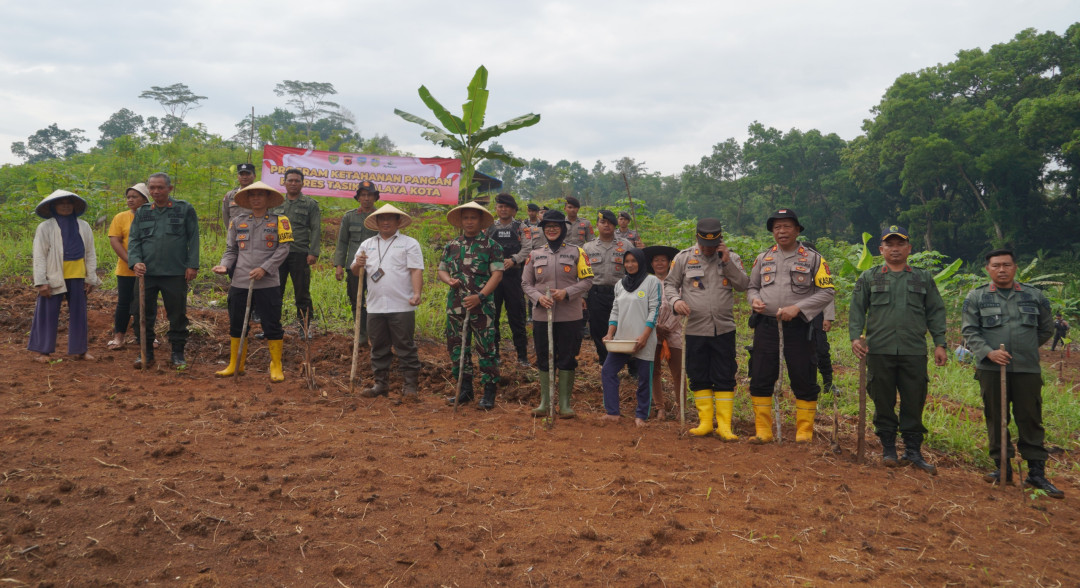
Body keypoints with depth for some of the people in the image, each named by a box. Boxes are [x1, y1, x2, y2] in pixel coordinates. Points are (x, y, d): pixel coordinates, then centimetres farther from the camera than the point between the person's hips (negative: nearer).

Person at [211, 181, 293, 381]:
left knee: (272, 325, -1)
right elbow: (231, 250, 14)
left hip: (268, 284, -3)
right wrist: (224, 265, -6)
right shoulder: (237, 222, 13)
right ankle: (235, 364, 26)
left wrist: (264, 269, -14)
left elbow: (283, 249, -5)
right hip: (239, 283, 4)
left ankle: (276, 366, 12)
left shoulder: (279, 221, 3)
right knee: (236, 325, 12)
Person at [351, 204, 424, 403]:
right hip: (375, 306, 4)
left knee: (406, 348, -2)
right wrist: (358, 265, -7)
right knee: (378, 349, 11)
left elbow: (416, 271, -5)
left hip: (402, 306, -4)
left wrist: (417, 293, -20)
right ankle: (381, 384, 21)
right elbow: (355, 272, 16)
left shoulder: (409, 243, 4)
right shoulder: (367, 245, 17)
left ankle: (410, 387, 4)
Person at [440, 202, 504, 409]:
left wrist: (480, 296, -19)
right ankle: (465, 390, 23)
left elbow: (497, 274, -8)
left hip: (482, 305, -5)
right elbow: (442, 270, 17)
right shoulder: (452, 245, 13)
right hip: (455, 305, 5)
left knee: (486, 349, -3)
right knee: (457, 347, 10)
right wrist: (449, 280, -7)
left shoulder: (491, 245, -1)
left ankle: (489, 393, 6)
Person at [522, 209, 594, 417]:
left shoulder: (576, 252, 2)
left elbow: (587, 280, -1)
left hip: (569, 316, -2)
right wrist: (538, 297, -11)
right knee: (543, 359, 7)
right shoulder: (535, 255, 9)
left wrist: (567, 292, -16)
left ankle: (565, 403, 12)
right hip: (541, 315, 2)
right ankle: (545, 402, 18)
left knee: (567, 359, 2)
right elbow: (526, 283, 8)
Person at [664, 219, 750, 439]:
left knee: (725, 378, 1)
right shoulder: (684, 257, 4)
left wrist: (728, 262, -12)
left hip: (724, 329, 0)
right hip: (695, 328, 0)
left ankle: (724, 425, 7)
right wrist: (675, 300, -11)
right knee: (699, 378, 6)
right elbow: (670, 283, 8)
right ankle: (705, 422, 17)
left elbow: (743, 285, -4)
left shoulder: (731, 258, 6)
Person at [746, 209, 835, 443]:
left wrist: (797, 308, -15)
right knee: (760, 378, 2)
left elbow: (827, 291, -3)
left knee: (803, 380, 1)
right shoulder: (763, 258, 13)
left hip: (798, 327, -3)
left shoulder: (813, 258, 2)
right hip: (766, 325, 3)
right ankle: (763, 430, 12)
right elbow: (752, 287, 20)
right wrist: (754, 300, -5)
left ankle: (804, 431, 14)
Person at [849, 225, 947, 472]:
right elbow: (857, 310, 8)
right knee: (883, 403, 4)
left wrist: (940, 344, 5)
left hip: (915, 352, 1)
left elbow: (936, 313, 13)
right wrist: (855, 336, -7)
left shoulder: (924, 278, 14)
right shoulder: (869, 278, 11)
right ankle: (888, 448, 16)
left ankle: (913, 451, 12)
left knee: (914, 403, 2)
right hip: (879, 351, 0)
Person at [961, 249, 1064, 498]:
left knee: (1030, 420, 2)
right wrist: (988, 352, -14)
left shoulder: (1035, 296, 9)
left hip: (1028, 369, 0)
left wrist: (1026, 349, 16)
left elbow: (1046, 329, 20)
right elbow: (969, 331, 0)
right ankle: (1003, 467, 17)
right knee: (996, 419, 6)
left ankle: (1036, 472, 8)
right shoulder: (976, 297, 5)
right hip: (991, 369, 0)